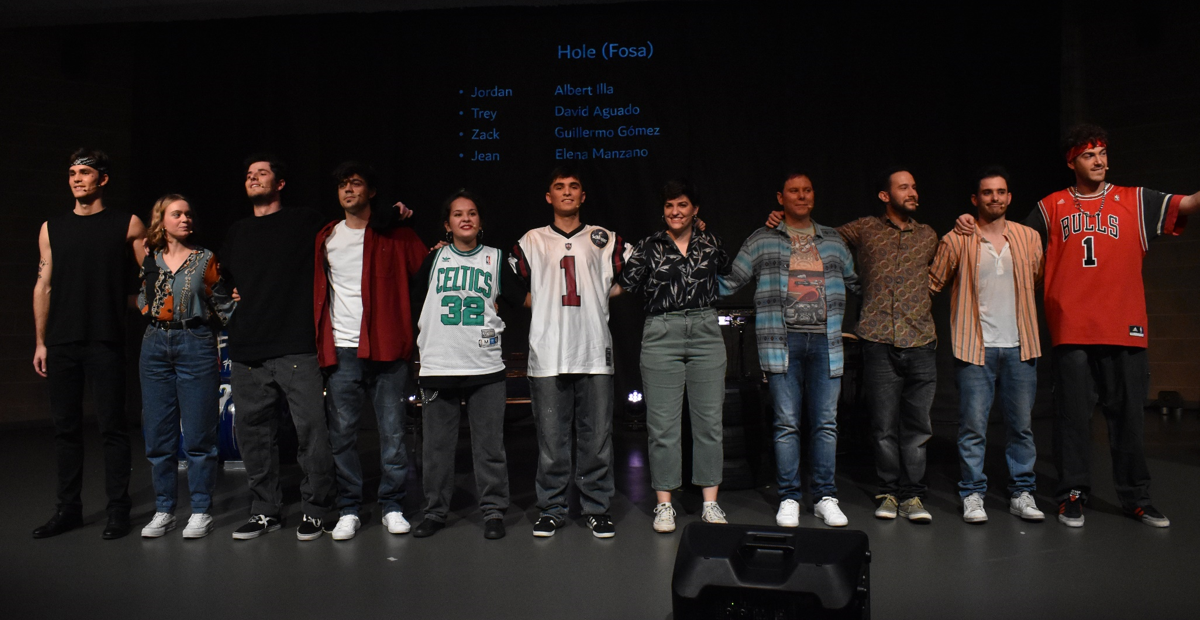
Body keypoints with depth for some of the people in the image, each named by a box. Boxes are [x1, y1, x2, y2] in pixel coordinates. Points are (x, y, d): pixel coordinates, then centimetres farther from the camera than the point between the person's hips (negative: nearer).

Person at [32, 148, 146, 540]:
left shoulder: (127, 225, 2)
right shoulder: (52, 229, 12)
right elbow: (43, 287, 11)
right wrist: (40, 342, 9)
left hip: (106, 342, -3)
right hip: (61, 343, 4)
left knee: (111, 426, -1)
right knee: (65, 426, 9)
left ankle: (118, 510, 8)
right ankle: (68, 509, 20)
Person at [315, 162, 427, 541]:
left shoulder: (395, 235, 5)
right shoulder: (326, 238, 14)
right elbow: (317, 290, 18)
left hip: (387, 348, -2)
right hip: (342, 350, 3)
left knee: (392, 432, 2)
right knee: (342, 434, 4)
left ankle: (393, 507, 15)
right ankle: (348, 510, 16)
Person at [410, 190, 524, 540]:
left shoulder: (496, 259, 11)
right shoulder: (434, 258, 13)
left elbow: (521, 299, 10)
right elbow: (411, 297, 12)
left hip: (486, 367, -1)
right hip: (438, 367, 1)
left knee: (489, 445, 2)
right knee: (437, 445, 8)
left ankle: (494, 511, 13)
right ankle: (435, 511, 20)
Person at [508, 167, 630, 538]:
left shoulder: (605, 240, 13)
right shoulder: (531, 242, 13)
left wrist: (601, 296, 7)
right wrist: (540, 303, 6)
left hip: (595, 353, 0)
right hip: (548, 355, 0)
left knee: (597, 438, 1)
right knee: (550, 438, 3)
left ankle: (597, 509, 13)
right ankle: (551, 510, 14)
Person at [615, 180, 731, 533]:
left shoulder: (710, 243, 12)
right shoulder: (648, 248, 5)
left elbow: (730, 275, 25)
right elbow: (623, 286, 1)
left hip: (705, 332, 2)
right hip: (661, 335, -2)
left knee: (709, 419, 4)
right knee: (662, 423, -1)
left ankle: (710, 503, 15)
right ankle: (664, 505, 10)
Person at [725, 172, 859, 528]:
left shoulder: (833, 240, 17)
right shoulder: (762, 241, 9)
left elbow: (856, 282, 26)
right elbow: (730, 282, 12)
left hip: (825, 342, 2)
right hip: (782, 341, -2)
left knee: (826, 422, 3)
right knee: (786, 422, 0)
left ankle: (825, 498, 15)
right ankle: (789, 499, 10)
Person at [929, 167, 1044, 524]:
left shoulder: (1029, 238, 9)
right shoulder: (957, 241, 0)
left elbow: (1041, 283, 18)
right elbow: (932, 284, 5)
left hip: (1019, 346, 3)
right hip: (975, 346, -3)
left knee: (1022, 424, 9)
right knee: (973, 426, -1)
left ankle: (1022, 493, 21)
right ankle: (973, 495, 11)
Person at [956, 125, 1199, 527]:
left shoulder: (1135, 201, 10)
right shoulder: (1053, 206, 11)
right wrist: (975, 226, 1)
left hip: (1124, 330, 1)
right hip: (1071, 330, 0)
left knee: (1128, 415, 7)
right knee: (1073, 415, 5)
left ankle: (1136, 498, 21)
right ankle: (1072, 496, 15)